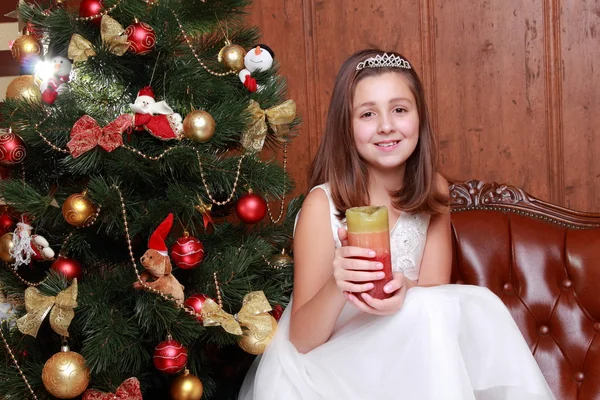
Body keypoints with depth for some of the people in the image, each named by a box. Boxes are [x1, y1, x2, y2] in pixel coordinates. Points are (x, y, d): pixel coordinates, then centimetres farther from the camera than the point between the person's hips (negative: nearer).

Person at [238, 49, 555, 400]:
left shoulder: (434, 190, -1)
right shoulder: (323, 204, -16)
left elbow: (436, 293, -5)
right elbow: (302, 340, -15)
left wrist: (405, 293, -29)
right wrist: (336, 287, -37)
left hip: (407, 355, 5)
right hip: (334, 363, -5)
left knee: (480, 305, -21)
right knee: (430, 313, -28)